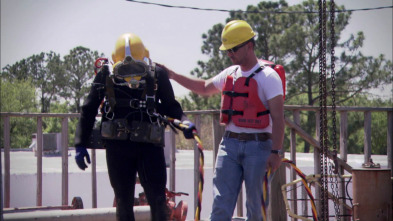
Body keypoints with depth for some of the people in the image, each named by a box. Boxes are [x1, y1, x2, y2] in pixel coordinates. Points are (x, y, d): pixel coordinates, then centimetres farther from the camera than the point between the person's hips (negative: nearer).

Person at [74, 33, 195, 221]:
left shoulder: (157, 75, -1)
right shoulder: (106, 76, -2)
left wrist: (183, 121, -5)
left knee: (157, 198, -3)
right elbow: (88, 111, 8)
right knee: (123, 201, 5)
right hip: (118, 147, 0)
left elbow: (169, 105, 15)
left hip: (149, 144, 0)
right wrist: (80, 144, 5)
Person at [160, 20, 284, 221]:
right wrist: (173, 76, 28)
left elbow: (278, 117, -11)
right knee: (221, 204, -3)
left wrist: (275, 152, -17)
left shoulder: (268, 77, -7)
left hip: (257, 145, -5)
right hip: (230, 143, 6)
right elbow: (205, 88, 32)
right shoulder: (229, 74, 13)